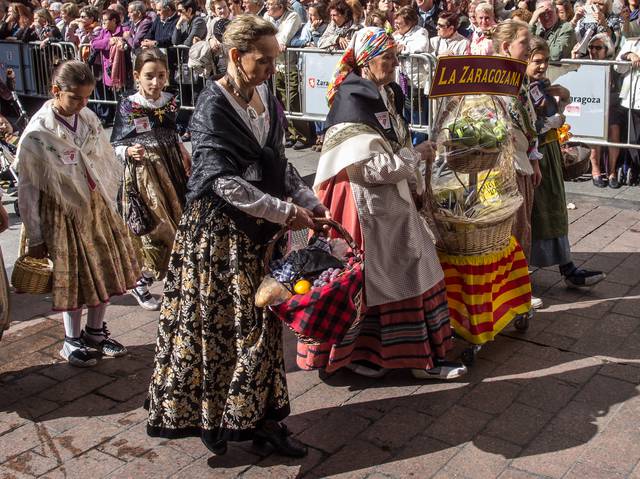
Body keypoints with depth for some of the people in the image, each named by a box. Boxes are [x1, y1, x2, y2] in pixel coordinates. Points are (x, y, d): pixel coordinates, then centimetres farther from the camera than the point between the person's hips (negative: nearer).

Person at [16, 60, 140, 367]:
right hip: (64, 212, -5)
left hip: (97, 205, 5)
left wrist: (108, 201, 4)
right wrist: (35, 238, -10)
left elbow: (107, 161, 8)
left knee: (105, 270, 13)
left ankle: (95, 331, 32)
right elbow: (28, 189, -12)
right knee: (73, 278, 6)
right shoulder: (37, 133, -16)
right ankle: (72, 340, 26)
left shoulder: (88, 119, -3)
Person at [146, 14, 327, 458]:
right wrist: (285, 211, -19)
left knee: (262, 321, 9)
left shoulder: (266, 97, 7)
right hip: (219, 230, -7)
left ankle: (260, 416, 20)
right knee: (217, 322, 1)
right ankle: (210, 415, 18)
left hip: (260, 230, 7)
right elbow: (224, 180, -20)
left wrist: (309, 200, 4)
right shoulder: (213, 106, -14)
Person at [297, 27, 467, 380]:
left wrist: (415, 184, 10)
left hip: (393, 199, 9)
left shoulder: (388, 93, 10)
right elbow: (369, 165, -20)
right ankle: (354, 353, 21)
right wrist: (415, 157, -10)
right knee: (360, 276, 4)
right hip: (364, 202, -9)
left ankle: (422, 356, 18)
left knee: (409, 270, 9)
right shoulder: (352, 101, -16)